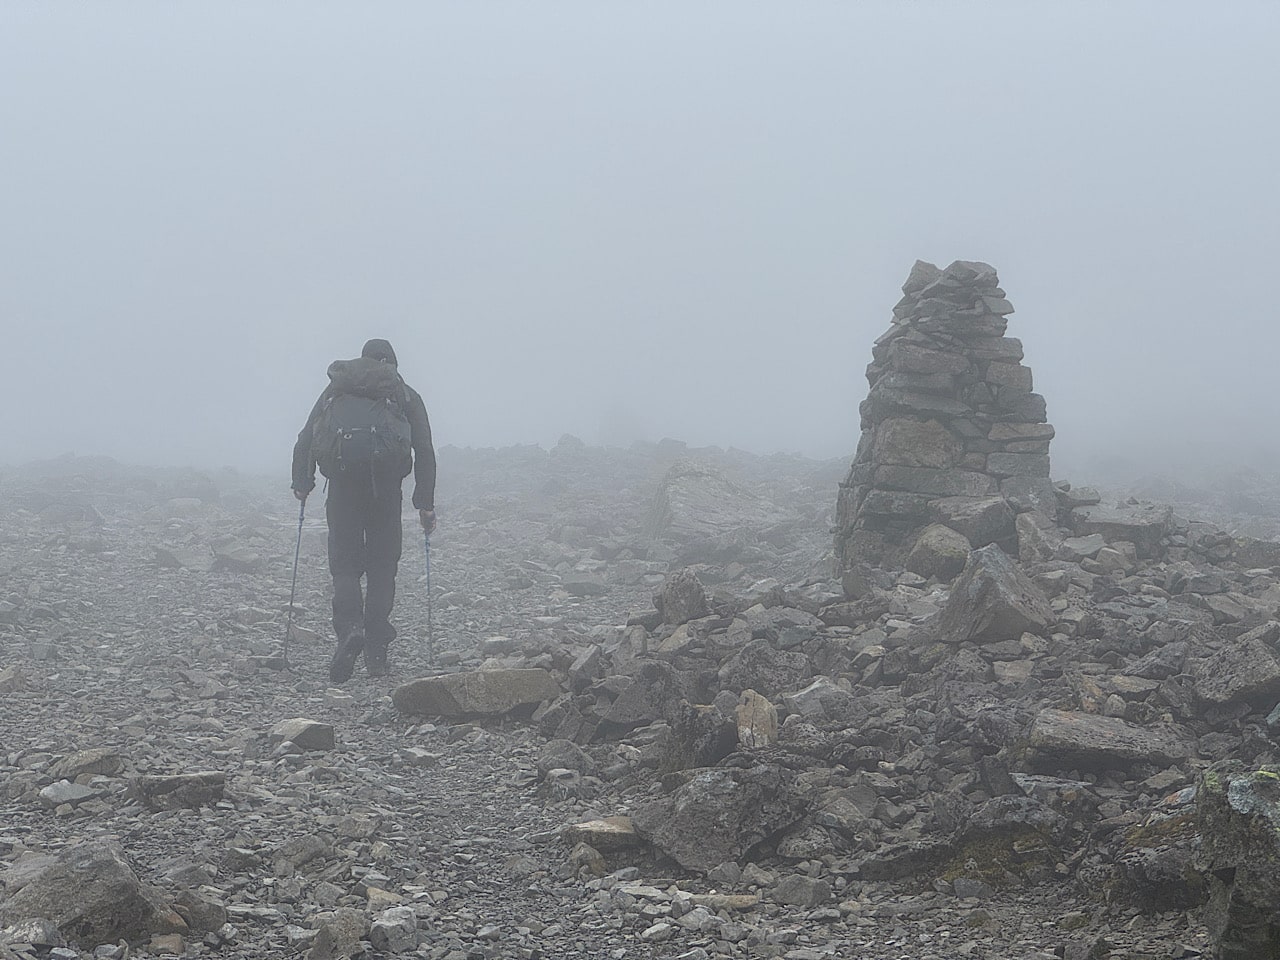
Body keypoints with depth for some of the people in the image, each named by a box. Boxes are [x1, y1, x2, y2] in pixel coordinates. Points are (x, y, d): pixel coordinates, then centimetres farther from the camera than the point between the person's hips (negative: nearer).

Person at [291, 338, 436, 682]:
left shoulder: (336, 389, 22)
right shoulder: (406, 396, 18)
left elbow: (305, 440, 12)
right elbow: (424, 451, 9)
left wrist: (302, 483, 17)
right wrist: (426, 504, 8)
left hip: (342, 483, 1)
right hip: (385, 482, 0)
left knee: (344, 563, 6)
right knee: (382, 566, 8)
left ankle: (350, 627, -21)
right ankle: (376, 652, 2)